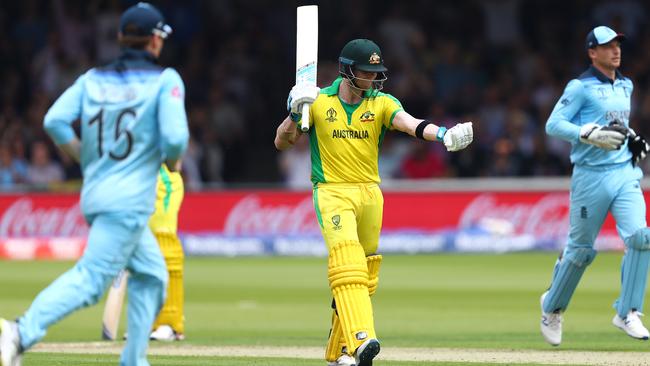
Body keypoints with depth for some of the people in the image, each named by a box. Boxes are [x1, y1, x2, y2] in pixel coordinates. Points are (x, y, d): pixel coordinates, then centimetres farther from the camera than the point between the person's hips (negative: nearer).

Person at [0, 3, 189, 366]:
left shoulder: (93, 78, 11)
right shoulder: (164, 80, -3)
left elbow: (55, 121, 0)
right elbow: (174, 138, -15)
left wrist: (85, 158, 13)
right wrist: (172, 160, 7)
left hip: (93, 196, 7)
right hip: (130, 200, -7)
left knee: (152, 274, 21)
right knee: (91, 277, -15)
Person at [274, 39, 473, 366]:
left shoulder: (381, 104, 2)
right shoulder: (318, 102, 0)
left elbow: (411, 124, -17)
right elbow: (282, 143, 2)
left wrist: (444, 135, -37)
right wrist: (295, 114, -17)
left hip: (369, 193, 3)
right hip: (332, 192, -3)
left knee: (364, 276, 5)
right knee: (347, 264, -22)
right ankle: (360, 339, -37)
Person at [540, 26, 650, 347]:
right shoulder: (581, 87, -6)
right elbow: (553, 125, -11)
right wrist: (590, 135, -23)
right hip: (591, 176, -5)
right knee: (581, 249, 3)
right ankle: (552, 306, 28)